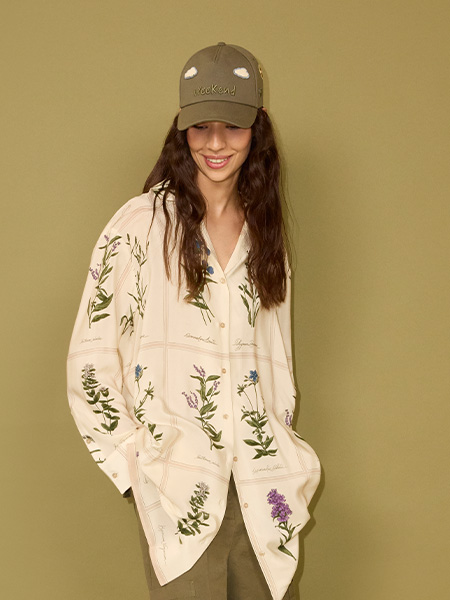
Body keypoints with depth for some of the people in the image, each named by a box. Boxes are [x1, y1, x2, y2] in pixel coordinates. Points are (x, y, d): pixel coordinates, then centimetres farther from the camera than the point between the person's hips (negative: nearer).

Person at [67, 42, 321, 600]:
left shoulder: (265, 235, 12)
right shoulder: (141, 224, -4)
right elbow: (90, 359, -5)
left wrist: (282, 462, 12)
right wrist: (135, 465, -7)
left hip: (259, 490, 4)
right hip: (176, 487, -4)